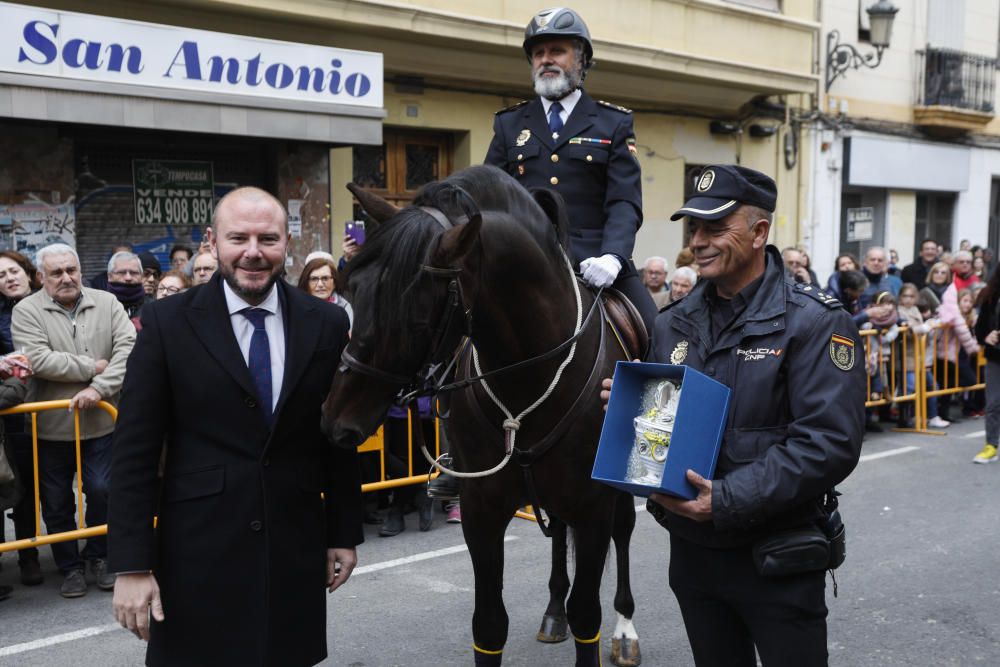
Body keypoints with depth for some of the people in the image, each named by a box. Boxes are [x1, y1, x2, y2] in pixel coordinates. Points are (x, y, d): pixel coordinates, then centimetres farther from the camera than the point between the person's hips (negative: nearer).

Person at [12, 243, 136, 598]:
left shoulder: (106, 303, 2)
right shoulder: (26, 311, -3)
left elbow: (128, 348, -9)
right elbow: (38, 359, -17)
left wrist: (99, 387, -19)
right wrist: (92, 367, -14)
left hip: (100, 421, 1)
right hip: (50, 426, 0)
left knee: (102, 490, 2)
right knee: (57, 501, 9)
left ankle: (98, 556, 24)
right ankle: (70, 566, 26)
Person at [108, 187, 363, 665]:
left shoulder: (326, 323, 0)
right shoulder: (166, 322, -6)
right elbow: (134, 452, -6)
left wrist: (345, 533, 8)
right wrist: (131, 564, -9)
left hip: (296, 552, 2)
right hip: (198, 554, -2)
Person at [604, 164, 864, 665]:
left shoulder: (814, 322, -12)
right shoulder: (674, 322, 7)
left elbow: (830, 442, -22)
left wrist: (727, 500, -27)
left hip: (777, 558, -5)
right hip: (691, 546, 6)